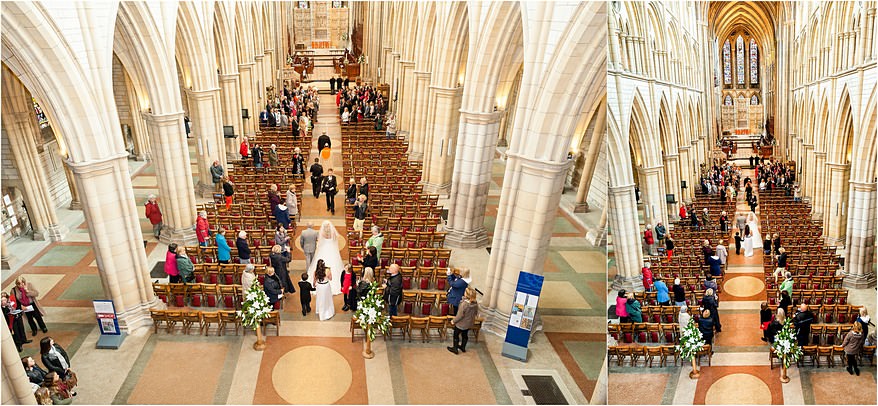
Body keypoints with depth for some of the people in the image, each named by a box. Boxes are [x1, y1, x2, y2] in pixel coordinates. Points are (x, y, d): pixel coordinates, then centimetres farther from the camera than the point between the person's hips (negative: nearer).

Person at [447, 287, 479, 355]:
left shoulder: (464, 304, -34)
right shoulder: (475, 303, -15)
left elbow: (460, 315, -25)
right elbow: (476, 313, 1)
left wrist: (454, 321, -10)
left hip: (461, 324, -6)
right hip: (470, 323, 6)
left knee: (456, 335, 17)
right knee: (465, 334, 27)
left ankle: (455, 348, 30)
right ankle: (463, 347, 44)